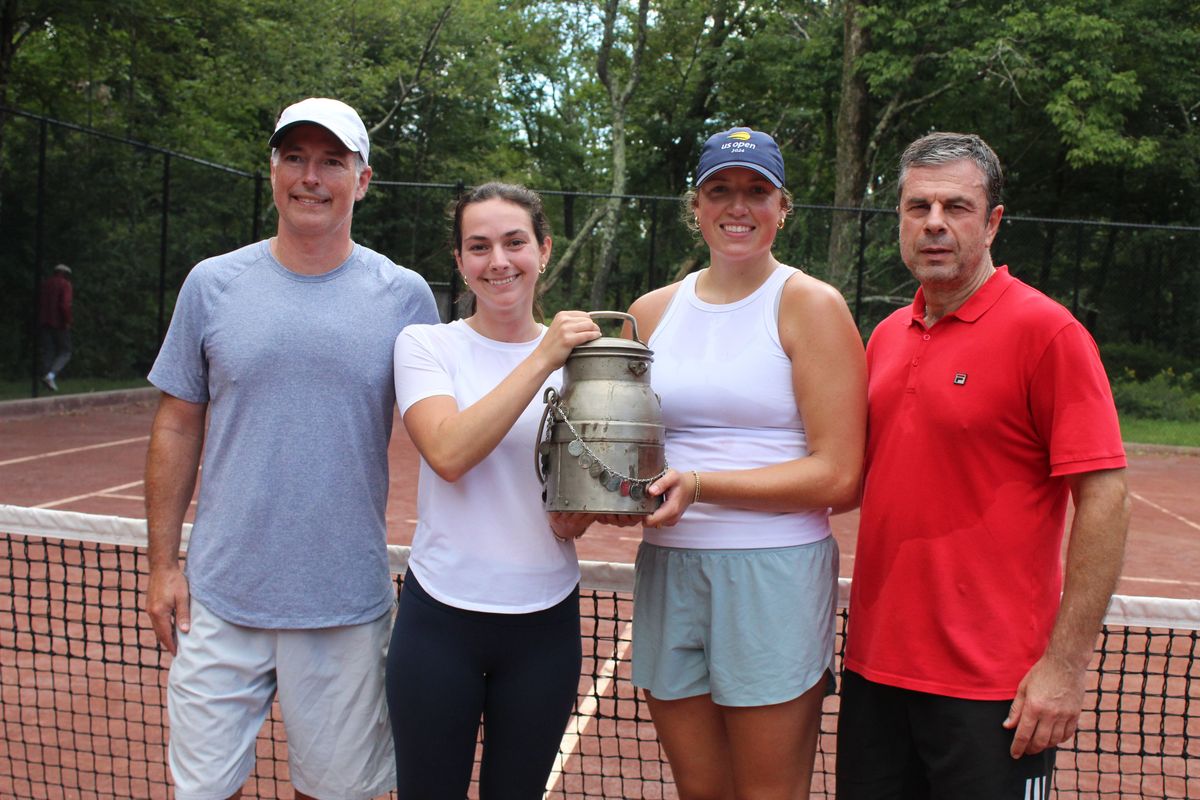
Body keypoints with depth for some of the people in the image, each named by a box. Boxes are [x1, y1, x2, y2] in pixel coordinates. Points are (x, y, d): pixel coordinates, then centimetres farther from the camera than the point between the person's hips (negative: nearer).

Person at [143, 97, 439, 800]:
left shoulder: (404, 295, -1)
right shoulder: (212, 284, 2)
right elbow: (178, 429, 7)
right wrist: (163, 562, 4)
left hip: (348, 605, -1)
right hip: (220, 598, 1)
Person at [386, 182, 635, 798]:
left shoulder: (578, 353, 3)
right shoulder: (424, 345, -4)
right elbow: (448, 454, -22)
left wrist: (580, 514, -13)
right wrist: (542, 359, -23)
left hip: (546, 621, 2)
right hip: (440, 616, -2)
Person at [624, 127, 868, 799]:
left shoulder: (811, 305, -4)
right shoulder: (652, 312, 10)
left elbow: (838, 477, -11)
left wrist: (700, 485, -18)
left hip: (775, 569, -4)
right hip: (669, 567, 4)